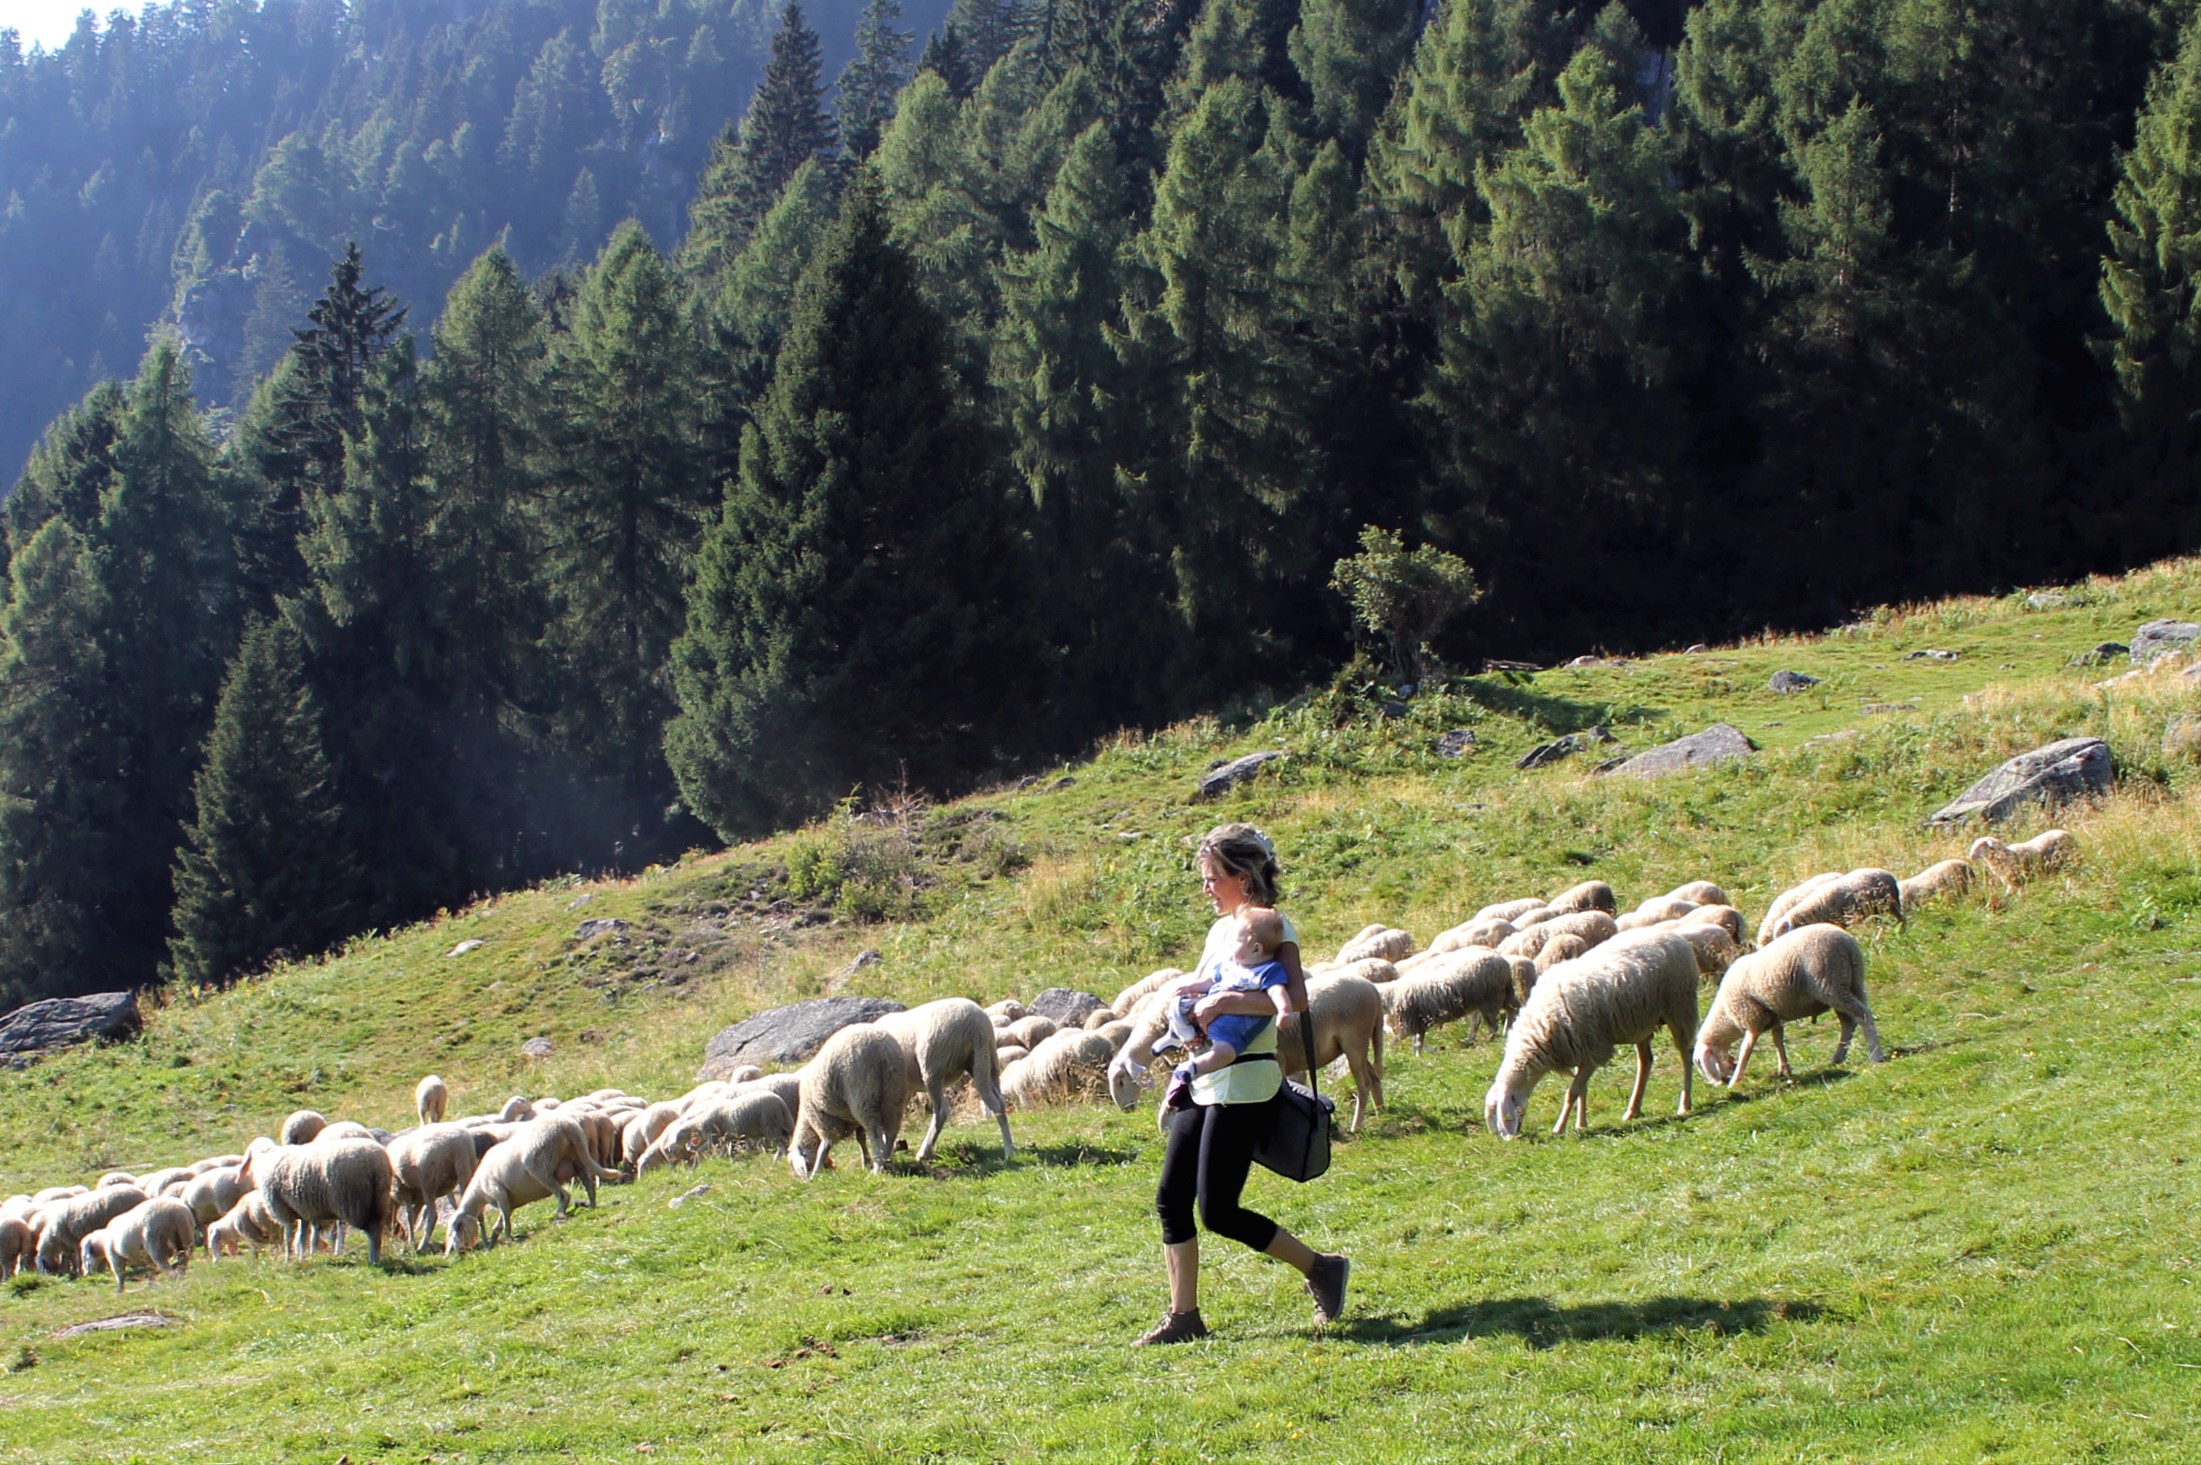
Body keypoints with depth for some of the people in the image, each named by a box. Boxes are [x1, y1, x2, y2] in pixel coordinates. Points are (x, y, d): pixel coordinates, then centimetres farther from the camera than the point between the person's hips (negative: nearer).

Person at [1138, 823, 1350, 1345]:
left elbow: (1295, 999, -25)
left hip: (1244, 1082, -9)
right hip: (1204, 1079, 9)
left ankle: (1321, 1268, 8)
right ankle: (1183, 1316, 10)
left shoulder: (1272, 927, -10)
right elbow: (1198, 993, 21)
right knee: (1172, 1199, 4)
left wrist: (1227, 1002, -26)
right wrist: (1192, 1006, -2)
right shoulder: (1221, 929, 16)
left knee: (1219, 1210, -7)